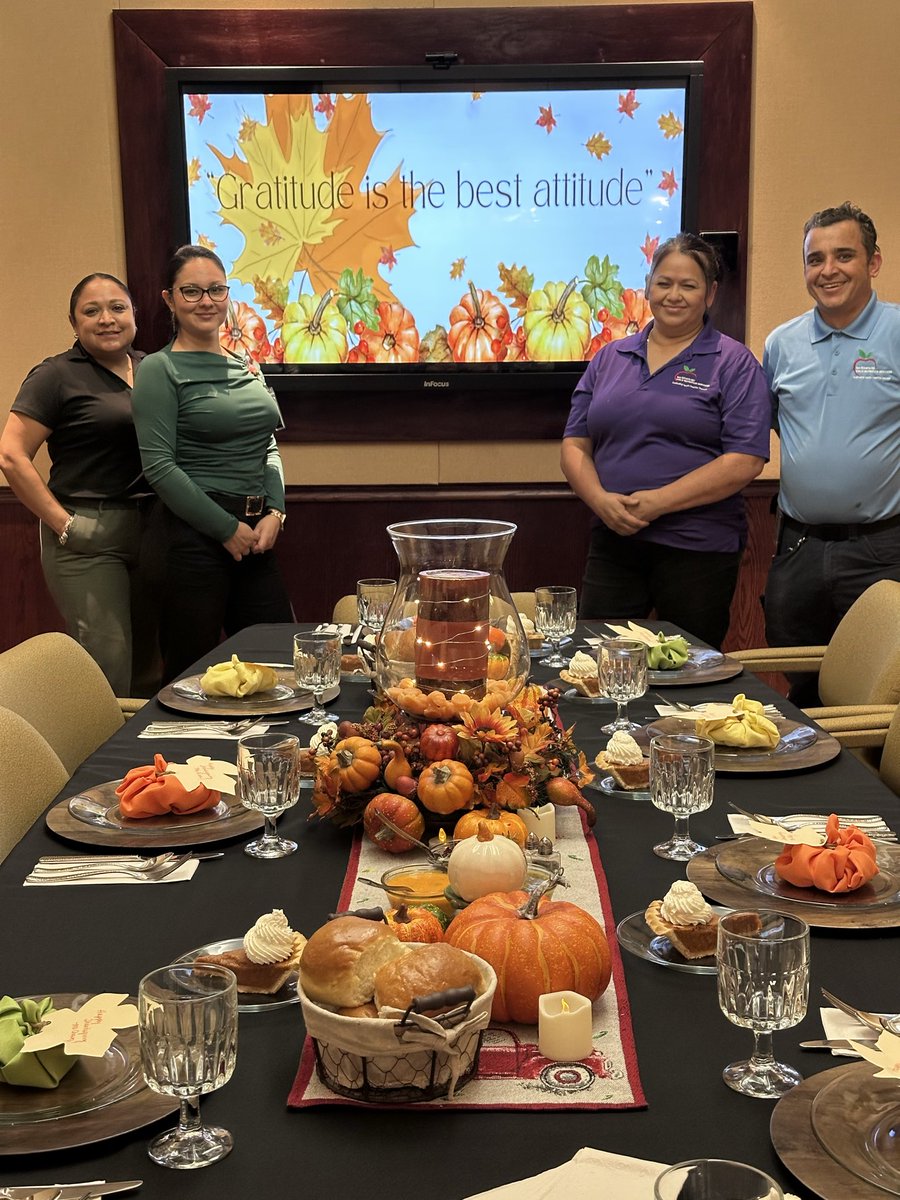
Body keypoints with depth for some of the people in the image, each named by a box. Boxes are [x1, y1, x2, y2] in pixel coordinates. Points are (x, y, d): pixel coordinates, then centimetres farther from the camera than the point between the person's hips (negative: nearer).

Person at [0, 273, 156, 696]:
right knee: (109, 668, -7)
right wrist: (63, 524, -13)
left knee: (149, 665, 13)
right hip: (88, 538, -6)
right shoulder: (57, 376, -4)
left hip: (152, 531, 6)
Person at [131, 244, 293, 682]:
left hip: (256, 534, 7)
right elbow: (159, 465, -13)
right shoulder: (160, 370, -5)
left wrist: (275, 513, 0)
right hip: (193, 536, -7)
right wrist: (229, 529, -14)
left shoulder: (246, 367, 15)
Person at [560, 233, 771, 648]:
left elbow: (744, 461, -10)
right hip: (612, 542, 3)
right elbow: (574, 446, 10)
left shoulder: (733, 363, 1)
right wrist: (601, 499, -10)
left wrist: (659, 502, -17)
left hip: (697, 550, -3)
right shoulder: (609, 358, 13)